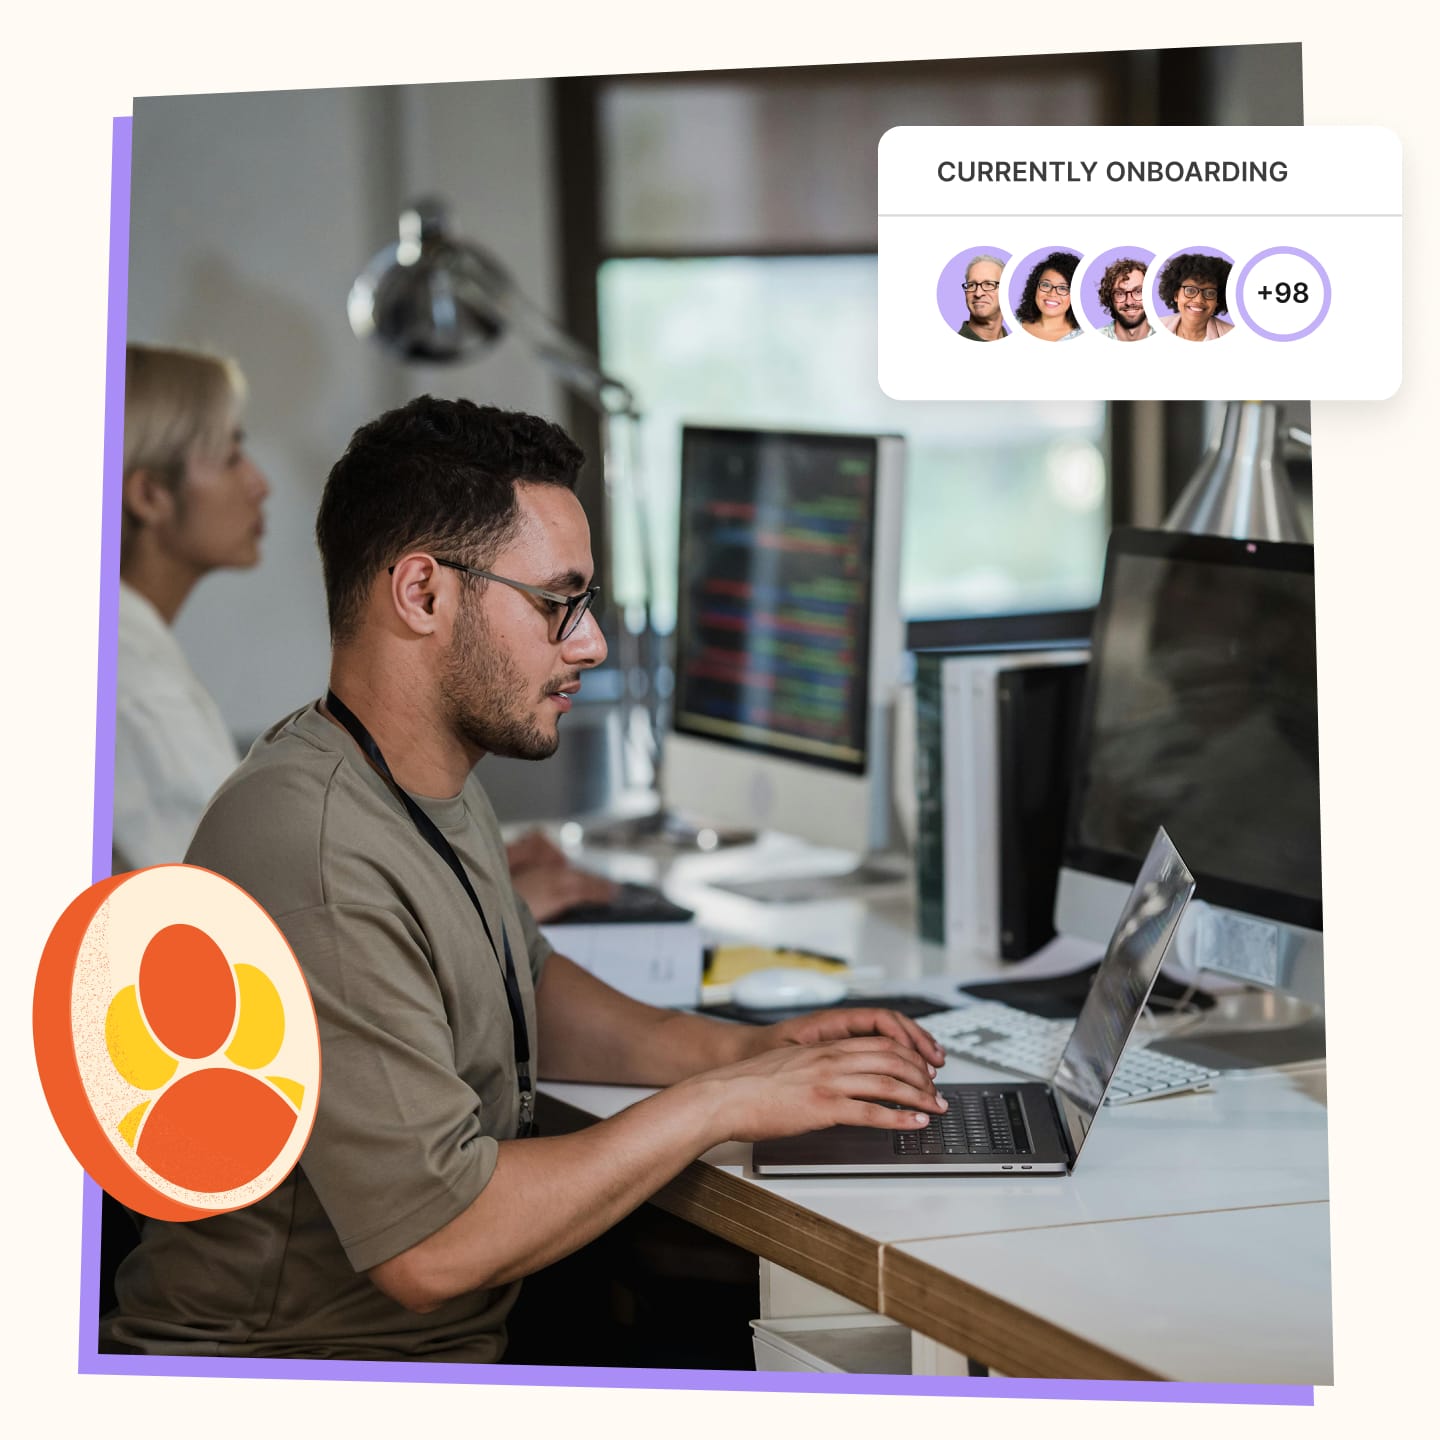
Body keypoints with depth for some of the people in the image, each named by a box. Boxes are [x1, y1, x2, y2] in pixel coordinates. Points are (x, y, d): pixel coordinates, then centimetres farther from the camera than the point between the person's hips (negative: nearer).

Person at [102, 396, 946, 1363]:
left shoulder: (438, 782, 7)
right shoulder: (318, 868, -26)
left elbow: (524, 990, 24)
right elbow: (432, 1247, -27)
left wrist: (742, 1049, 7)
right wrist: (717, 1103, -18)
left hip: (460, 1338, 9)